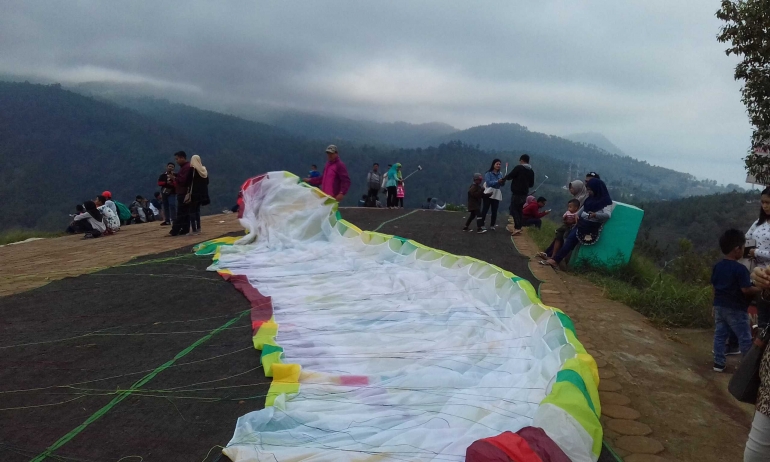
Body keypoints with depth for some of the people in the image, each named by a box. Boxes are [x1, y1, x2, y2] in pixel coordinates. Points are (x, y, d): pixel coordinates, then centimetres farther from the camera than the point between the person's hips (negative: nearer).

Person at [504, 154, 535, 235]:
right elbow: (531, 184, 14)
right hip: (525, 193, 7)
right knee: (520, 210, 16)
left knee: (514, 209, -3)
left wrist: (505, 177, 13)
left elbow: (509, 177, -10)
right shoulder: (531, 171, 9)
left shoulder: (518, 168, -11)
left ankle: (517, 228, -15)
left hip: (516, 193, -7)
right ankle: (519, 226, 18)